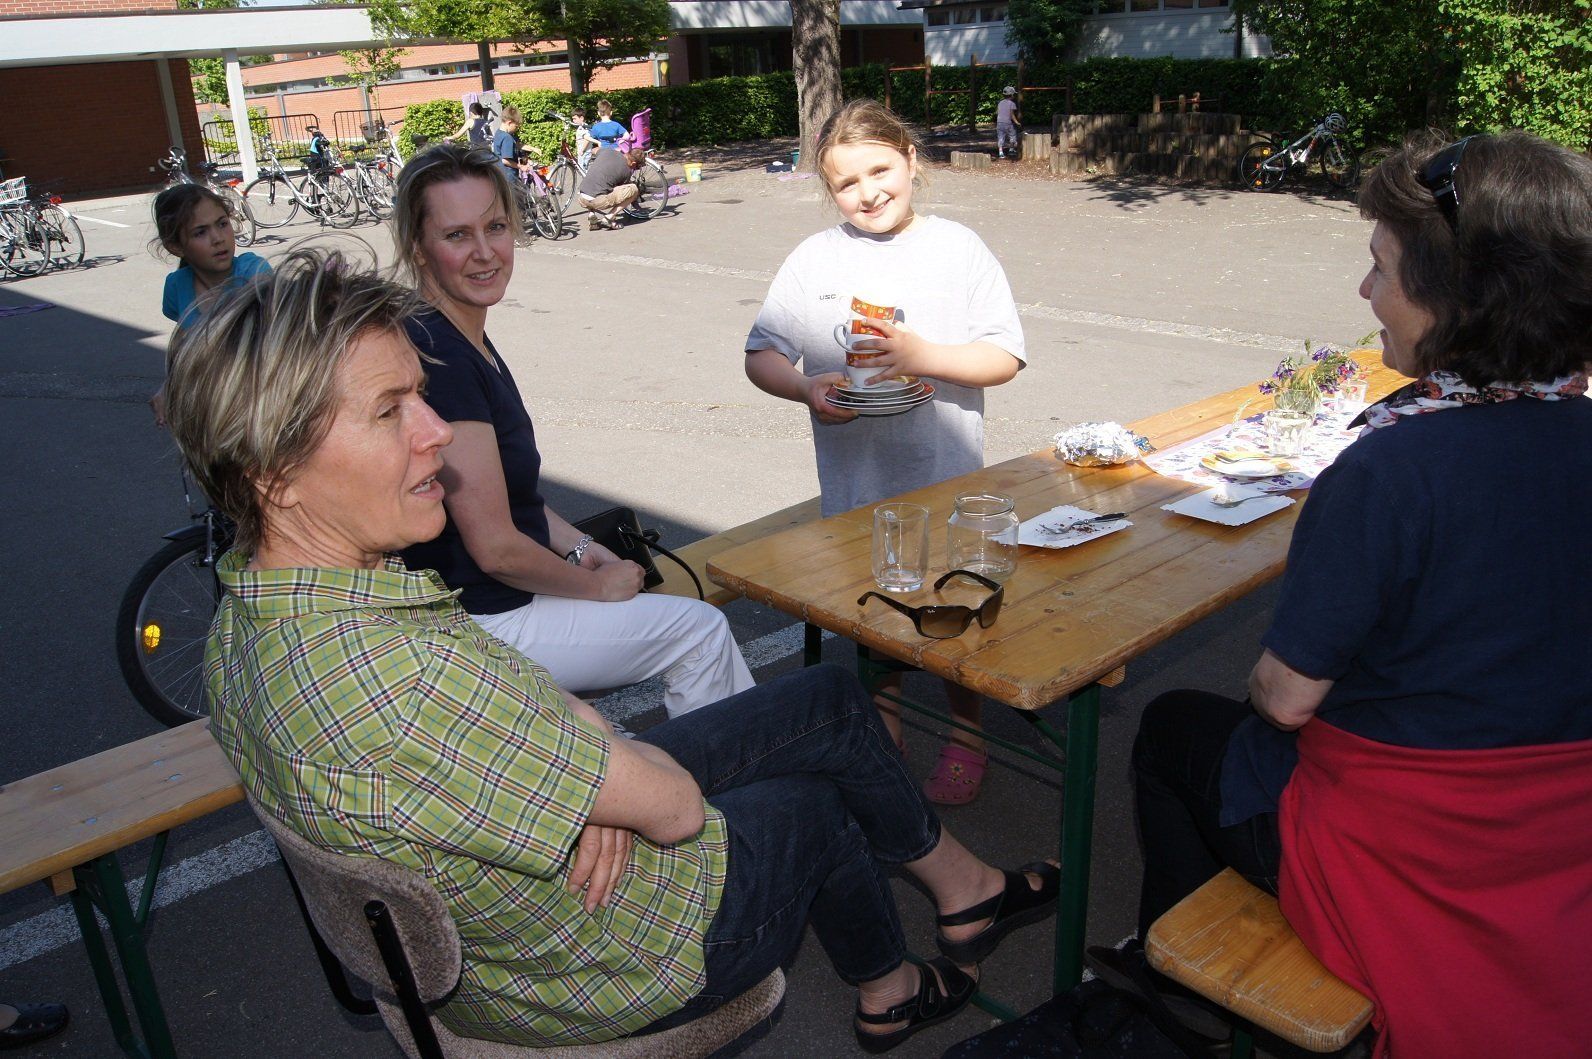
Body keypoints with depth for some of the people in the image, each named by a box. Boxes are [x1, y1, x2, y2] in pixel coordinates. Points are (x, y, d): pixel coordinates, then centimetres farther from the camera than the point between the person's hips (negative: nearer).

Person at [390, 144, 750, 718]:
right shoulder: (438, 358, -25)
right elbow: (495, 547, -24)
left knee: (700, 622, 15)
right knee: (701, 630, 0)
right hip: (480, 623, -9)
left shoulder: (466, 341, 6)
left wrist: (581, 549, 4)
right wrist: (597, 584, -8)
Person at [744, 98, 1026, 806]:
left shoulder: (956, 248, -4)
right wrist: (807, 388, -20)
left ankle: (965, 733, 34)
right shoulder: (815, 258, -1)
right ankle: (885, 731, 38)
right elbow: (761, 356, 0)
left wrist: (922, 355, -21)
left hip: (950, 479, -1)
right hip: (857, 481, 2)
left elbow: (1004, 359, -7)